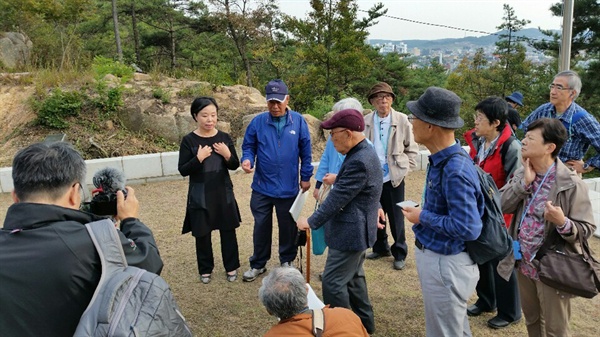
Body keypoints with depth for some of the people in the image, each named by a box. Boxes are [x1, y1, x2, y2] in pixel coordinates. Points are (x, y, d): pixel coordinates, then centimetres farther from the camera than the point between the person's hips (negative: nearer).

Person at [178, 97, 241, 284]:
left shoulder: (224, 138, -1)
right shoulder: (189, 140, -8)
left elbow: (235, 165, 3)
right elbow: (183, 170, -9)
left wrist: (227, 155, -17)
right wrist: (198, 158, -24)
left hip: (224, 193, 2)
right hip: (200, 195, -2)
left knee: (228, 230, 11)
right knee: (202, 233, 10)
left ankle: (231, 267, 29)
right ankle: (205, 269, 30)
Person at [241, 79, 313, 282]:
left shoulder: (298, 121, -5)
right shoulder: (258, 122, -5)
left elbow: (305, 151, 1)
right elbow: (248, 146, 3)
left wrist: (306, 177, 3)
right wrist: (247, 159, -18)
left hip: (288, 187, 0)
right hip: (262, 187, 0)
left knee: (288, 226, 15)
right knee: (261, 226, 12)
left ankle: (287, 261, 36)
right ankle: (258, 264, 29)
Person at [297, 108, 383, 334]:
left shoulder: (359, 161, -26)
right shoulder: (364, 153, 8)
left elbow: (338, 198, -24)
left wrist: (311, 222, -16)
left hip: (350, 232, -11)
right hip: (355, 229, 11)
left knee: (333, 282, -3)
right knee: (353, 278, 22)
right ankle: (364, 323, 35)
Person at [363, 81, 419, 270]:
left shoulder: (402, 120, -5)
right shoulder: (365, 122, -2)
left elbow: (412, 149, 2)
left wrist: (405, 168, -3)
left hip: (394, 178, -2)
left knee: (396, 218, 5)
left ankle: (399, 253, 22)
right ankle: (380, 247, 34)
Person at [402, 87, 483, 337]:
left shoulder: (455, 171, -29)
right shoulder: (440, 159, 1)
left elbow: (469, 228, -30)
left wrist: (423, 217, -20)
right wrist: (423, 212, 2)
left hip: (445, 264, -9)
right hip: (436, 257, 9)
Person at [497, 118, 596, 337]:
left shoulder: (571, 184, -20)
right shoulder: (522, 174, -1)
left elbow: (587, 228, -18)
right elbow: (501, 205, -9)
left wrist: (563, 222, -37)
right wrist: (524, 182, -19)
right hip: (524, 264, 6)